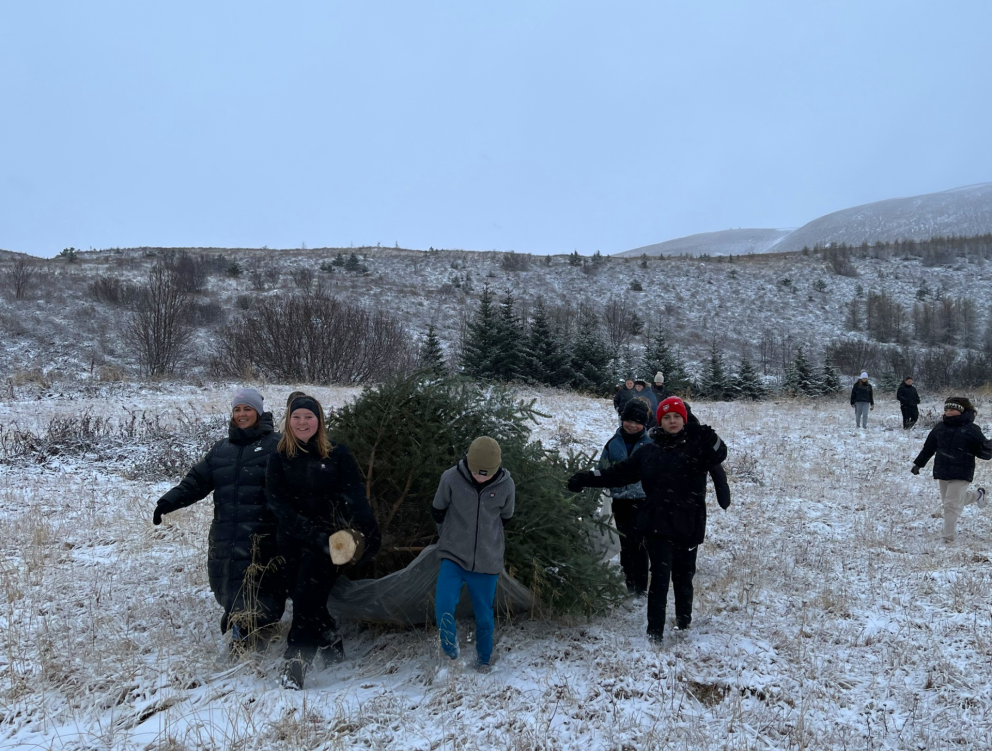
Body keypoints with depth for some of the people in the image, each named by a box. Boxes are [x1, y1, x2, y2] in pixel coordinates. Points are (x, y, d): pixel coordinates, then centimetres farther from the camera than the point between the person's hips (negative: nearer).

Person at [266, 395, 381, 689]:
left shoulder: (338, 454, -2)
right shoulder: (279, 458, 1)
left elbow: (356, 496, -6)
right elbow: (278, 503, -6)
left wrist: (368, 534, -21)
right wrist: (313, 536, -18)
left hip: (329, 537, -3)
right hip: (292, 540, 3)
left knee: (308, 598, -10)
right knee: (302, 598, 9)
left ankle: (295, 665, -5)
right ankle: (331, 645, 32)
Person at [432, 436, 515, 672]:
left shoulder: (506, 485, -11)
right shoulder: (451, 478, -16)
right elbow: (438, 511, 3)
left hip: (487, 562, 1)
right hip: (453, 556, -1)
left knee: (484, 616, 11)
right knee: (443, 608, -19)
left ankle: (484, 658, 37)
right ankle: (450, 646, 10)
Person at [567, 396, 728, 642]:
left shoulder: (696, 446, 1)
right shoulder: (648, 452, 8)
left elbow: (719, 455, -17)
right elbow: (619, 473, 10)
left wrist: (709, 438, -37)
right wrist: (586, 478, 4)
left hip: (689, 525, 0)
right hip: (657, 525, 1)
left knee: (683, 576, 12)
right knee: (660, 576, -5)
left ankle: (684, 620, 35)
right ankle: (655, 630, 3)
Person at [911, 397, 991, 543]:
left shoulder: (972, 430, -9)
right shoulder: (940, 427, 4)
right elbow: (929, 447, 14)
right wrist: (918, 464, 15)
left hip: (961, 473, -6)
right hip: (942, 471, 6)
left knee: (952, 504, -7)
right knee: (947, 502, 18)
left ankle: (949, 535, 7)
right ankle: (977, 495, 42)